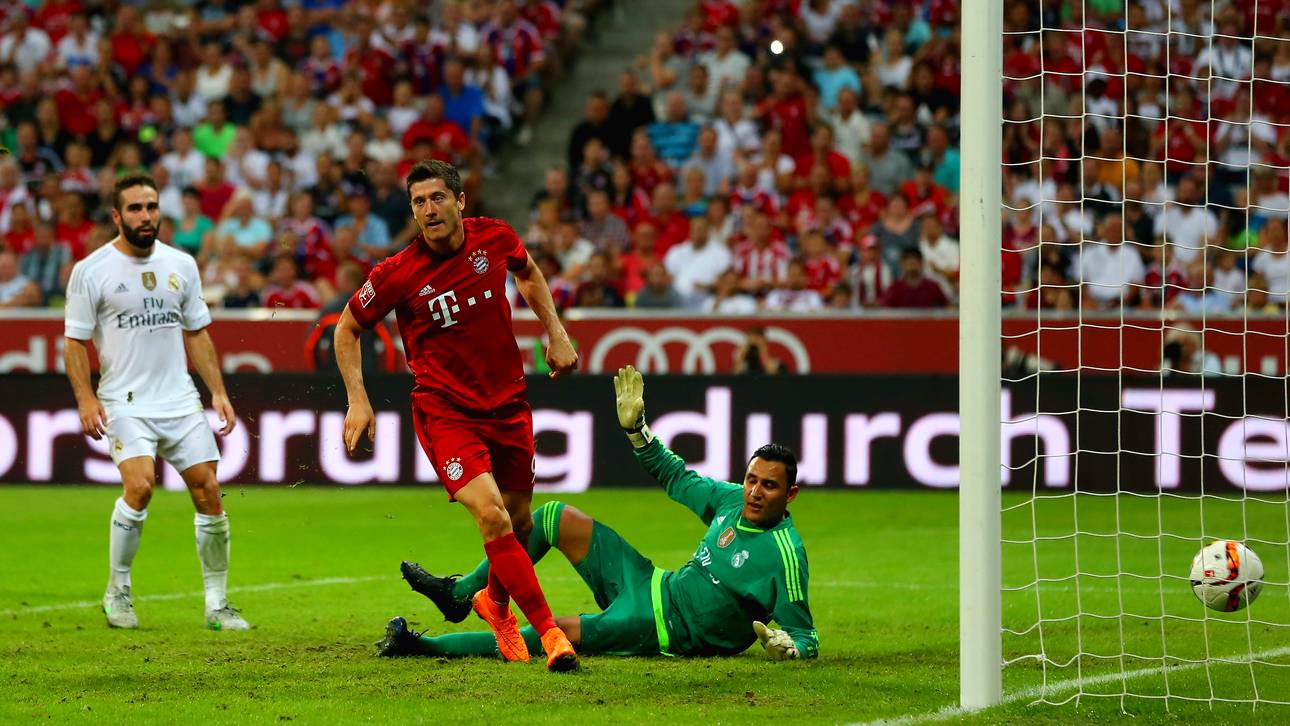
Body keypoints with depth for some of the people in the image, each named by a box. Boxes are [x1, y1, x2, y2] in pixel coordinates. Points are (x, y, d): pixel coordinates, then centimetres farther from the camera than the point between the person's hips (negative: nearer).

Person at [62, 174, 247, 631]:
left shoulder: (181, 265, 10)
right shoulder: (92, 271, -3)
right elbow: (75, 340, -1)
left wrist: (218, 391, 10)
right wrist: (85, 398, -12)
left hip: (181, 400, 4)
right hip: (125, 403, -4)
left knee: (208, 491, -2)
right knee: (140, 486, -24)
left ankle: (217, 604, 9)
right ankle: (117, 591, -5)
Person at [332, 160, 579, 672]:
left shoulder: (494, 238, -6)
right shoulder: (397, 274, -14)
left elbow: (527, 272, 19)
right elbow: (347, 328, 2)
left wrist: (555, 333, 12)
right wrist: (357, 400, -6)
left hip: (508, 404, 4)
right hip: (444, 410, -4)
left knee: (519, 523, 14)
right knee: (492, 516, -22)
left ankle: (496, 601, 45)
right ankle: (548, 631, -16)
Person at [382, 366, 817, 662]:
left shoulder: (785, 555, -22)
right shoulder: (732, 500, 1)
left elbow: (805, 637, -21)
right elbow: (675, 476, 17)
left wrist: (786, 646, -44)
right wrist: (635, 426, 8)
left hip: (666, 631, -9)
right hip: (656, 586, 9)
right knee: (556, 517, 10)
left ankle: (424, 646, -12)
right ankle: (459, 595, 21)